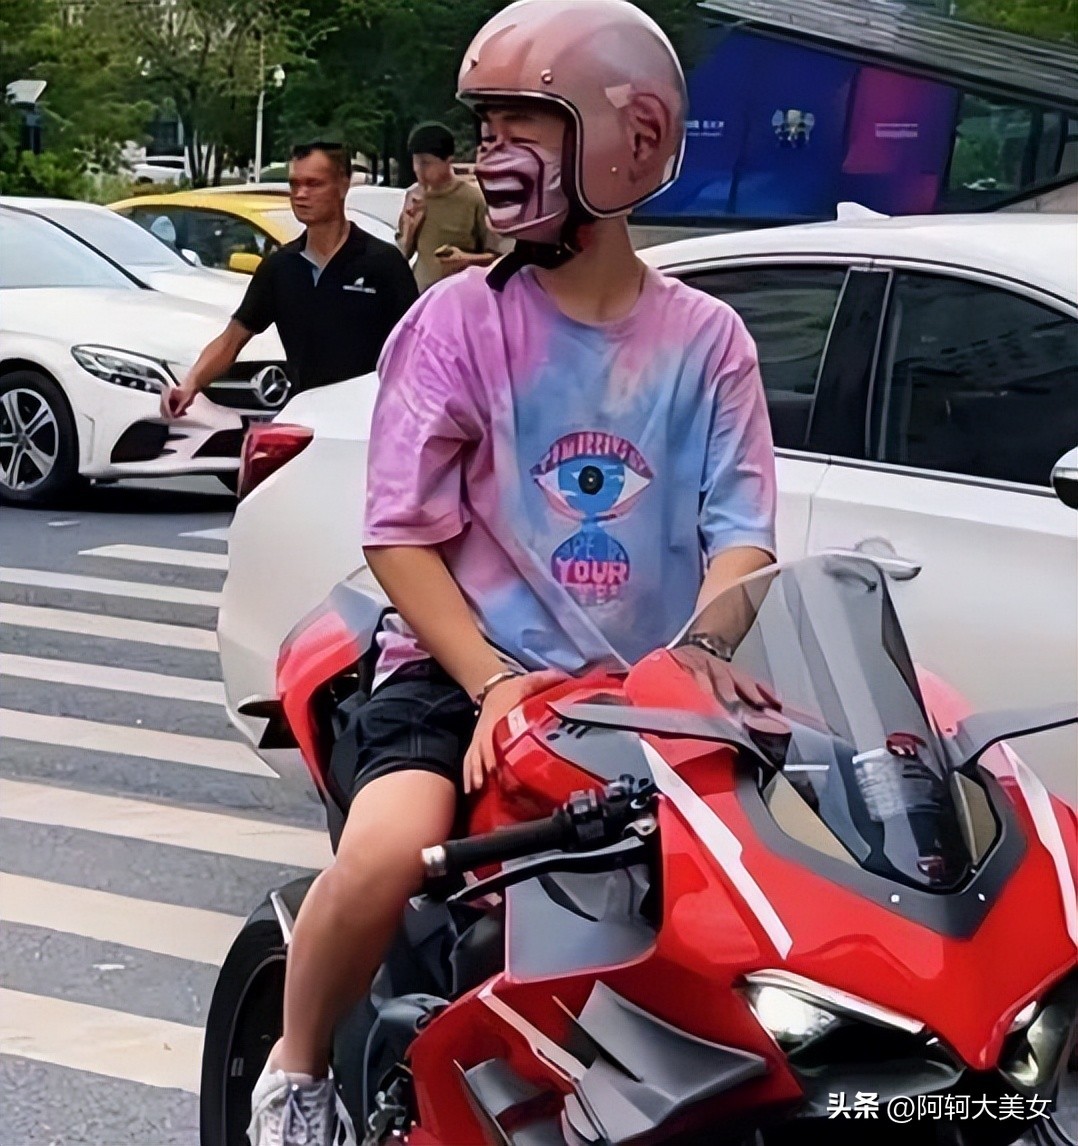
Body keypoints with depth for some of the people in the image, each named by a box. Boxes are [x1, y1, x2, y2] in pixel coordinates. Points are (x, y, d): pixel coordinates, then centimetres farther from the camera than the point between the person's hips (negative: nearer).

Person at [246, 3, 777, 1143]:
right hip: (465, 665, -2)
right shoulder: (455, 323, -1)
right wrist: (494, 683, -17)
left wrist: (693, 668, -20)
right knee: (388, 851, -31)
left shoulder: (707, 340, 5)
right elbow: (402, 538, -3)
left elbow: (741, 539, 0)